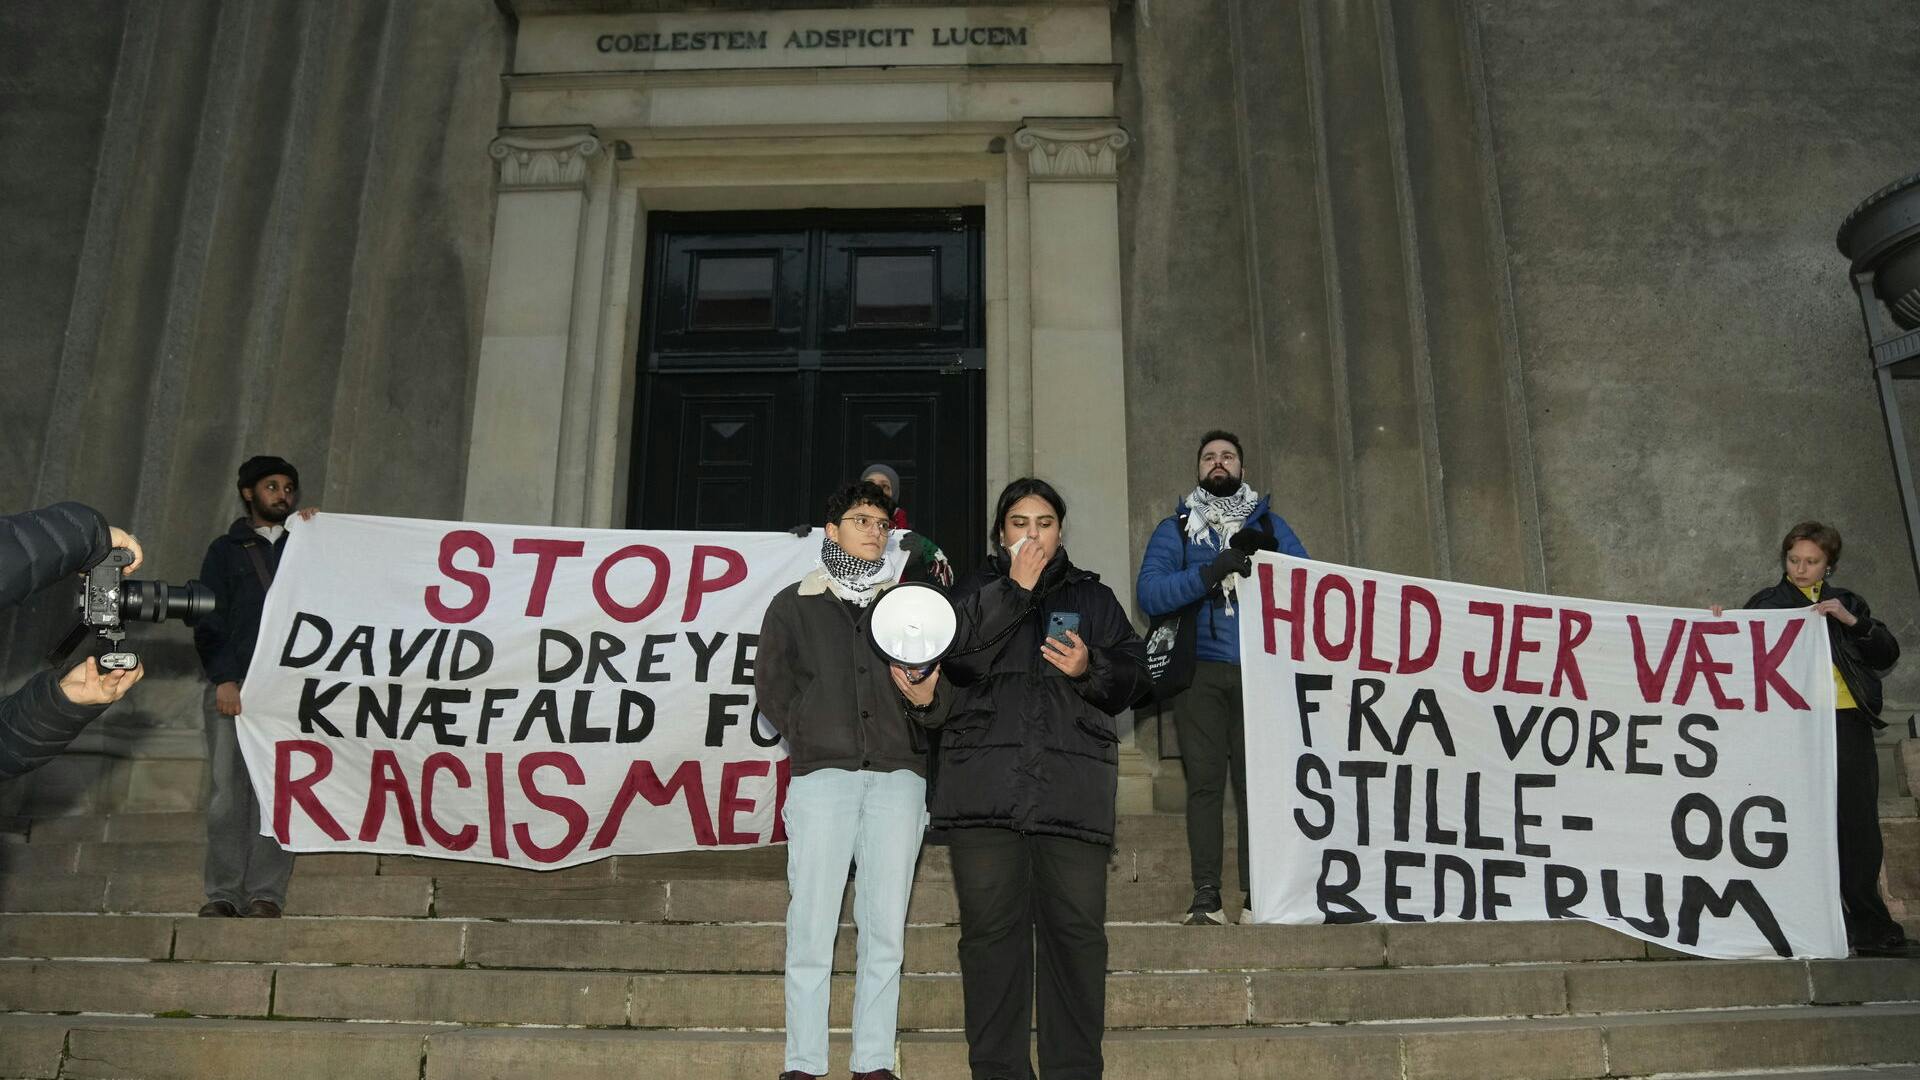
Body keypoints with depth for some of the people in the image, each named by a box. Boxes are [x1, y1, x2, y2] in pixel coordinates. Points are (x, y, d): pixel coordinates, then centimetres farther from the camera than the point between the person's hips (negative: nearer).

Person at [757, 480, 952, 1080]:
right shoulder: (795, 604, 13)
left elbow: (945, 687, 9)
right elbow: (771, 685, 11)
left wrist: (927, 699, -13)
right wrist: (809, 739, 0)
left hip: (898, 776, 1)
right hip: (821, 776, -1)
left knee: (885, 930, 1)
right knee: (812, 927, -4)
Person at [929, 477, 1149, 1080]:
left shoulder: (1092, 596, 22)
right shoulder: (975, 591, 18)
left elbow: (1132, 677, 14)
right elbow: (955, 659, -2)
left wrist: (1090, 667, -6)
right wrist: (1015, 589, -2)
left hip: (1072, 786, 1)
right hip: (986, 779, 0)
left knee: (1076, 928, -5)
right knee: (991, 927, -3)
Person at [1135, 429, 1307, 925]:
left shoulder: (1269, 523, 18)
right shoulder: (1176, 528, 12)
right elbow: (1149, 593, -4)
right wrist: (1210, 572, -16)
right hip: (1202, 672, -1)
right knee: (1205, 781, -4)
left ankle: (1257, 894, 1)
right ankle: (1206, 897, 0)